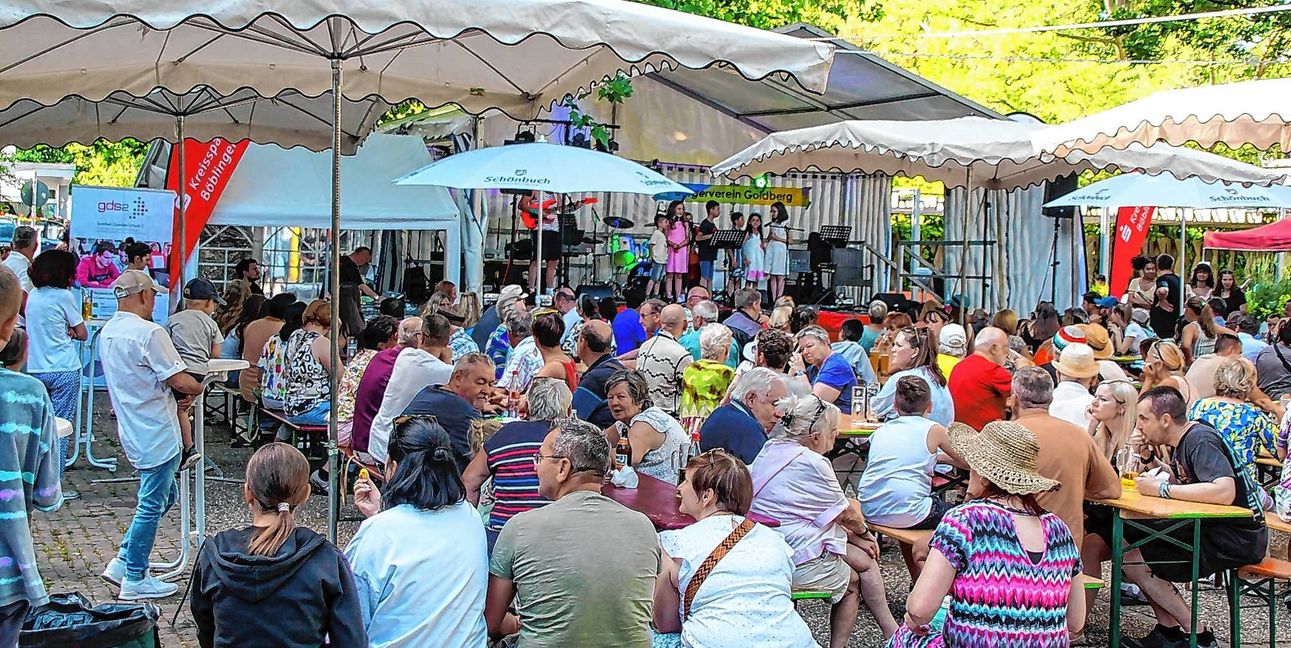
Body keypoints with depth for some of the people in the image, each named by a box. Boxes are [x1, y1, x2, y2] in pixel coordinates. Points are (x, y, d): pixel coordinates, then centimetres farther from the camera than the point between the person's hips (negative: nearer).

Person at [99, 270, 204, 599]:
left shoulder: (107, 333, 10)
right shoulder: (149, 333, -20)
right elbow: (179, 380, -20)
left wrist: (177, 394, 10)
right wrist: (198, 388, 2)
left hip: (133, 430, 9)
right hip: (156, 433, -9)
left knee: (164, 496, 20)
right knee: (152, 504, 1)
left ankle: (122, 562, 20)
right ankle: (134, 579, 9)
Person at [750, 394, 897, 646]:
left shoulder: (770, 449, 8)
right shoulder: (813, 464, -19)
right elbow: (846, 514, -4)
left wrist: (853, 536, 13)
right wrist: (863, 532, 18)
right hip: (798, 558, -9)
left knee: (864, 558, 17)